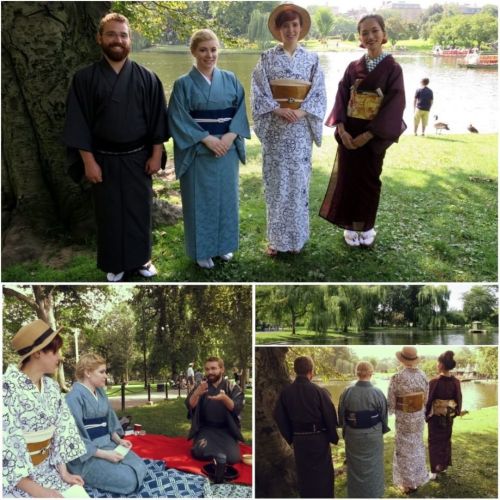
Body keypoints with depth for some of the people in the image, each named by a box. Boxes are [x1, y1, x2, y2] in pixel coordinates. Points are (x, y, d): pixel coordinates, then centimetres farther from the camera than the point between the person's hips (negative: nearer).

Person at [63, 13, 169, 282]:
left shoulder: (146, 77, -1)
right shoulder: (84, 78, -4)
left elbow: (158, 118, 2)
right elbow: (78, 123, -5)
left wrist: (156, 155, -2)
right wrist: (88, 161, -10)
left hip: (138, 158, 1)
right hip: (103, 159, -1)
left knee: (139, 211, 11)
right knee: (109, 214, 9)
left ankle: (141, 258, 28)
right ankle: (115, 264, 24)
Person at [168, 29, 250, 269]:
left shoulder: (230, 79, 5)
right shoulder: (183, 84, -5)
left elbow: (241, 110, 3)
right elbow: (179, 120, -10)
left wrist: (230, 136, -13)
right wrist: (207, 139, -17)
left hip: (227, 149, 4)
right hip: (198, 152, -3)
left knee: (226, 197, 13)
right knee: (201, 200, 4)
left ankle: (224, 244, 29)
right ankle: (202, 250, 18)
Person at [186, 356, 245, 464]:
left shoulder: (232, 387, 2)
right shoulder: (200, 387, 7)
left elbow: (237, 408, -13)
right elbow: (190, 406, -8)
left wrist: (224, 398, -34)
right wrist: (196, 394, -31)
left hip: (226, 430, 0)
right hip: (205, 429, 1)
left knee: (233, 457, -24)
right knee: (200, 452, -29)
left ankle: (217, 455, 11)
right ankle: (218, 455, 4)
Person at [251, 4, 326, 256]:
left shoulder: (311, 59, 6)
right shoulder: (267, 58, 2)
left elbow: (319, 93, 3)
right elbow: (258, 92, -3)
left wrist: (302, 112, -13)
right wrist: (278, 110, -16)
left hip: (301, 128, 1)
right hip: (274, 128, -1)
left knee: (298, 182, 4)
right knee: (275, 182, 1)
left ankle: (296, 237, 15)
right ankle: (276, 238, 11)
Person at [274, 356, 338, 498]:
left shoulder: (286, 392, -4)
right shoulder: (319, 391, -15)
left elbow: (279, 417, 2)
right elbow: (330, 417, -11)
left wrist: (290, 438, 12)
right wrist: (334, 438, 4)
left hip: (299, 440, 3)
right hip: (318, 439, -3)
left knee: (304, 475, 15)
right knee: (323, 475, 9)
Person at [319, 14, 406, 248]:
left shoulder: (392, 68, -5)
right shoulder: (353, 67, 5)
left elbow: (394, 106, -11)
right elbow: (341, 99, 1)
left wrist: (367, 135, -17)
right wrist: (342, 130, -15)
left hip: (373, 136, -3)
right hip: (349, 134, 3)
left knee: (369, 179, 7)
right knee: (347, 177, 6)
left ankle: (366, 227, 22)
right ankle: (351, 227, 20)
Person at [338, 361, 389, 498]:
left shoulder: (346, 393, -14)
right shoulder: (378, 393, -17)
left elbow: (341, 416, -3)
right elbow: (384, 415, -4)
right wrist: (383, 430, 15)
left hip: (353, 436, 1)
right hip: (373, 436, -1)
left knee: (355, 467, 19)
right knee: (373, 467, 18)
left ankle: (355, 494, 33)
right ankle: (373, 494, 30)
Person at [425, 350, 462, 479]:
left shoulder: (434, 381, -21)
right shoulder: (456, 382, -8)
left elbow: (429, 400, -13)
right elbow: (459, 399, 1)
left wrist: (425, 414, -1)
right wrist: (456, 412, 16)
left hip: (436, 416, -4)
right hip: (449, 416, 4)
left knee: (435, 441, 8)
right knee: (446, 440, 21)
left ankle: (435, 470, 10)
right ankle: (444, 465, 32)